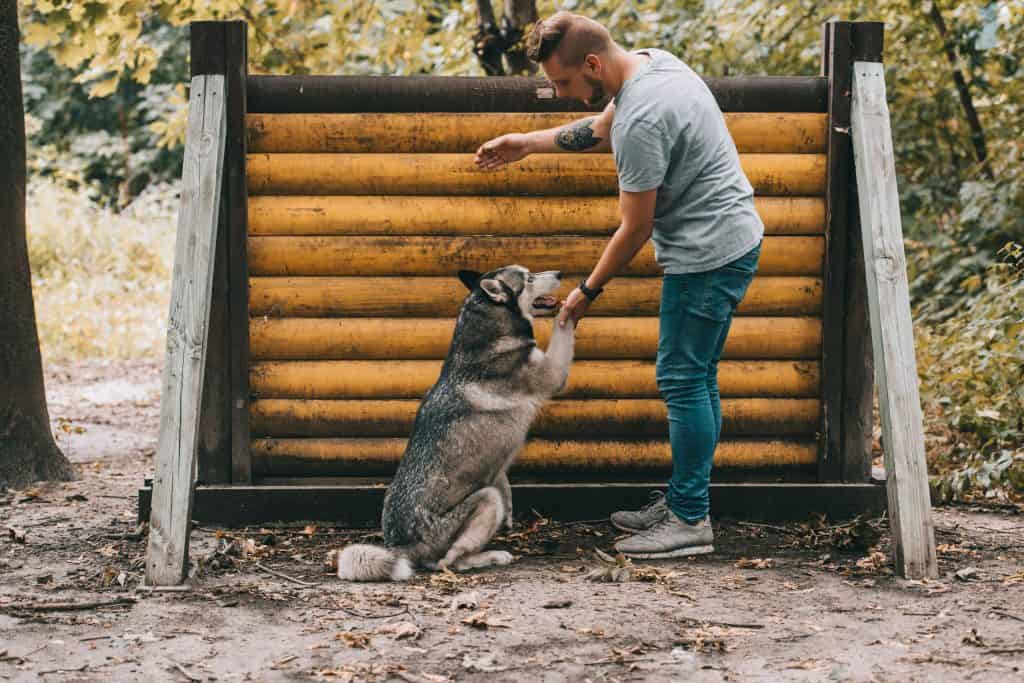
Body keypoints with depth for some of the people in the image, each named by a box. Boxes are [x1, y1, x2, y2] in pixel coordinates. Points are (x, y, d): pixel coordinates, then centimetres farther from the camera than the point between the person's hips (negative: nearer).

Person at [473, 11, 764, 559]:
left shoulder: (641, 121, -25)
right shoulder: (652, 60, 5)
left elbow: (635, 229, -17)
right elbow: (603, 129, 25)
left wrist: (587, 292, -5)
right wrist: (527, 143, 24)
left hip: (706, 255, -11)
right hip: (733, 240, 11)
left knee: (683, 382, -5)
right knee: (697, 380, 16)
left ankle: (690, 521, 0)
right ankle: (682, 502, 24)